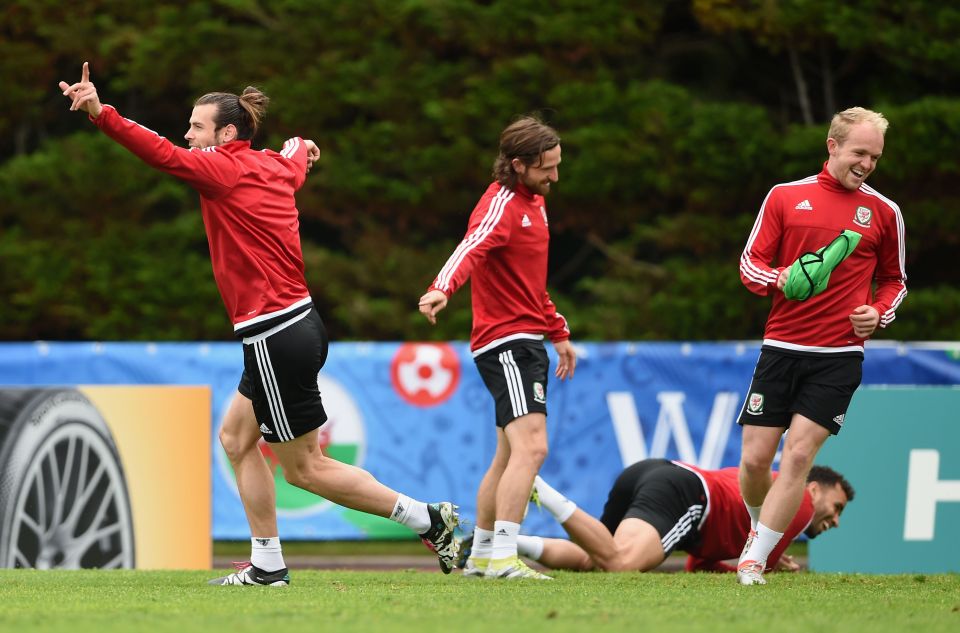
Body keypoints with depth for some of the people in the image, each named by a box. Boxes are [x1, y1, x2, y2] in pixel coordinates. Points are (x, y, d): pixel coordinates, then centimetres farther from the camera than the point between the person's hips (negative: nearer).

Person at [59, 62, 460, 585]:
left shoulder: (224, 168, -12)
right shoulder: (275, 167, 11)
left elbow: (162, 154, -27)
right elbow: (298, 160, 35)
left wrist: (100, 113, -36)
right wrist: (301, 149, 60)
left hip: (276, 339, -9)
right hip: (298, 324, 9)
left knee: (304, 468, 1)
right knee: (236, 438, 17)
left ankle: (429, 520, 3)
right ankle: (267, 566, 18)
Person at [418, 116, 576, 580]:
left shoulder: (533, 201, 16)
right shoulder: (502, 204, -15)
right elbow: (471, 249, -36)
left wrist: (559, 332, 31)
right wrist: (442, 289, -55)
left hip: (527, 342, 10)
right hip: (506, 340, -10)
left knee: (509, 455, 16)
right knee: (531, 447, -21)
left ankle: (481, 554, 24)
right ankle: (503, 558, -25)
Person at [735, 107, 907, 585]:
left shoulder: (884, 213, 7)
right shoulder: (785, 197, 5)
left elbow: (894, 280, 18)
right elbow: (750, 264, 6)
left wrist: (878, 314, -2)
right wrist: (780, 278, -16)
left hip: (839, 357, -1)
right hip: (782, 348, 1)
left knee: (799, 455, -12)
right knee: (755, 458, -2)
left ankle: (755, 561, -8)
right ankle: (759, 526, 29)